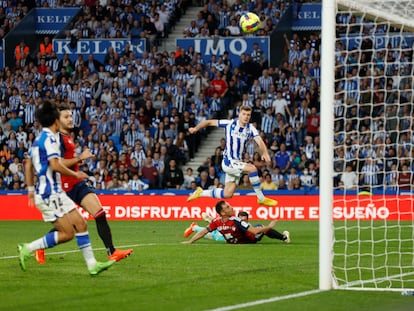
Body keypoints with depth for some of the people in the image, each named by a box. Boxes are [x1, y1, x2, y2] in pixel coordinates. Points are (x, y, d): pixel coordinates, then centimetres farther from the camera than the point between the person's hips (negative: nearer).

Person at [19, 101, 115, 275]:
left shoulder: (39, 139, 15)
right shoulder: (50, 137, -13)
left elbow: (28, 165, 20)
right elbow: (55, 165, -24)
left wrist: (31, 189, 24)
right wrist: (75, 174, -12)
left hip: (56, 192, 10)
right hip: (49, 194, -10)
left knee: (80, 224, 5)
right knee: (68, 233, -10)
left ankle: (92, 264, 5)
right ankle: (27, 249, -5)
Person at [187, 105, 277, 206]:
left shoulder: (250, 129, -3)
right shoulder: (230, 123, -9)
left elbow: (260, 142, -19)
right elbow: (209, 122, -1)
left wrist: (265, 153, -39)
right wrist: (196, 128, -15)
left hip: (237, 163, 5)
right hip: (228, 161, -5)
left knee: (227, 194, 6)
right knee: (252, 168, -27)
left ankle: (200, 193, 26)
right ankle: (261, 199, -17)